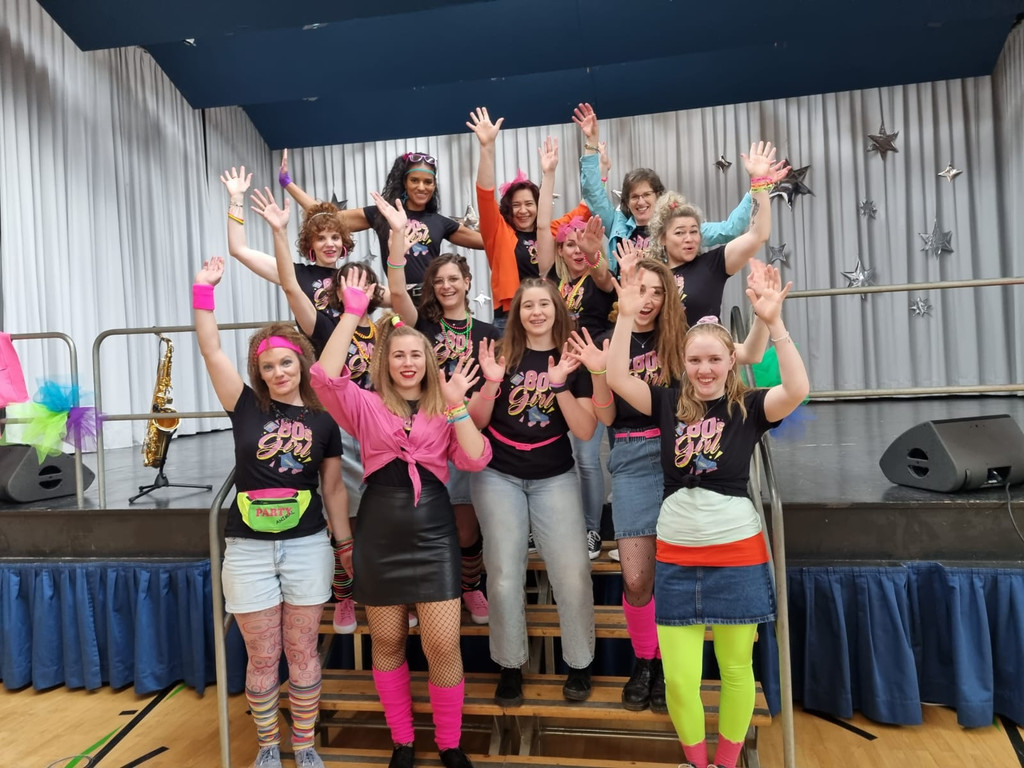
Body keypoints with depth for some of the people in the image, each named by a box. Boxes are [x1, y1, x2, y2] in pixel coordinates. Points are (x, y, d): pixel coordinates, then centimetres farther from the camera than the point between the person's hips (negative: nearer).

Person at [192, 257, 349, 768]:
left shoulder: (322, 420, 1)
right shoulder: (248, 406, 0)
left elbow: (333, 488, 6)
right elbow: (211, 351, -9)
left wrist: (346, 546, 7)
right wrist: (204, 289, -13)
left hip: (307, 545, 0)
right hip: (248, 548, 0)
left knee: (302, 652, 9)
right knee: (262, 657, 10)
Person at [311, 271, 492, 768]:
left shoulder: (444, 410, 8)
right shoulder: (366, 406, 4)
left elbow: (476, 460, -4)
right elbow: (326, 377, -14)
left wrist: (456, 405, -13)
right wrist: (353, 312, -14)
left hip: (433, 530, 0)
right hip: (379, 531, 0)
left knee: (443, 644, -1)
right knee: (387, 642, 12)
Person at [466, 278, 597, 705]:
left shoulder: (574, 360, -1)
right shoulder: (501, 354, -1)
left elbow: (585, 431, -8)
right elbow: (476, 422, -2)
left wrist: (559, 385, -20)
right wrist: (491, 383, -19)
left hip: (554, 478, 0)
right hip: (498, 476, 0)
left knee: (572, 574, -6)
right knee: (504, 575, 0)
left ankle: (579, 665, 17)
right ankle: (510, 666, 21)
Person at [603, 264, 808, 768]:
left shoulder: (748, 407, -3)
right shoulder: (669, 404, 3)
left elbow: (797, 389, -21)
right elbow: (616, 378, -8)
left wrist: (774, 323, -27)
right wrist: (627, 316, -15)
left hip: (737, 553, -1)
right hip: (676, 555, 2)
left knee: (735, 668, 13)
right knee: (678, 678, 5)